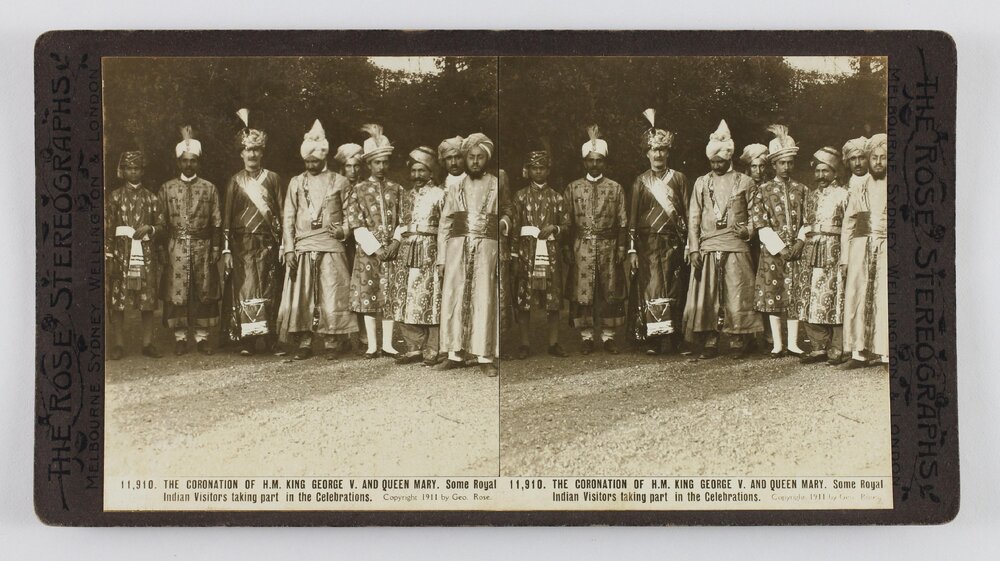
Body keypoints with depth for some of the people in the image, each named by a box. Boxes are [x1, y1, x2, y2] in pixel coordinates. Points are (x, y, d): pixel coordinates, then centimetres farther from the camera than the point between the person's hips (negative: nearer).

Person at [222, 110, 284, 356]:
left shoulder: (272, 179, 8)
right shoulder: (235, 181, 8)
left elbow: (281, 213, 7)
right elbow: (227, 217, 5)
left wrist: (282, 243, -1)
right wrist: (226, 249, -2)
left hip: (268, 243, 0)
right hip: (242, 244, 0)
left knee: (268, 290, 0)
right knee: (245, 289, -5)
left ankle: (270, 337, 4)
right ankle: (247, 341, -5)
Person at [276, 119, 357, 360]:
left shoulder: (340, 182, 9)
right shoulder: (296, 183, 14)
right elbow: (288, 218, 10)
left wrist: (344, 230, -7)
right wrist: (288, 248, 0)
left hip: (331, 246, -2)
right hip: (302, 247, 2)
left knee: (331, 295, -6)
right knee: (301, 296, -1)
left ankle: (331, 343, 1)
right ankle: (304, 343, 5)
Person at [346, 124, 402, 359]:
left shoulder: (397, 189, 9)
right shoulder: (360, 190, 3)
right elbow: (356, 224, -2)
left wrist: (395, 244, -8)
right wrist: (375, 248, -10)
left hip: (392, 250, 1)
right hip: (368, 251, -1)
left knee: (391, 296, 1)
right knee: (368, 296, -1)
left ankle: (388, 344, 7)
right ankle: (372, 345, 5)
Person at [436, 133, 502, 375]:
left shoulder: (497, 186, 8)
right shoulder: (455, 187, 12)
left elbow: (509, 216, 15)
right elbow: (445, 224, 12)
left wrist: (504, 223, -8)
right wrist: (441, 258, 6)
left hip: (486, 249, -2)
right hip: (457, 248, 2)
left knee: (484, 301, -5)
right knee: (453, 299, -1)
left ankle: (484, 357, -1)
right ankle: (454, 354, 6)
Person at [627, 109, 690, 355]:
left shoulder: (679, 179, 9)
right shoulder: (640, 182, 9)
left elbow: (688, 213, 7)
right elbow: (633, 217, 7)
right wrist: (632, 250, 0)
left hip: (673, 242, 0)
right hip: (648, 243, 0)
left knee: (674, 290, 0)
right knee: (652, 289, -7)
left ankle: (673, 339, 4)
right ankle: (653, 341, -5)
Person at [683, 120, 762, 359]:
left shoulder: (745, 182, 10)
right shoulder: (702, 183, 14)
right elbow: (693, 217, 9)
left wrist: (749, 229, -6)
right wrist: (693, 248, 0)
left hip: (736, 247, -2)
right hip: (707, 247, 2)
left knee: (737, 295, -5)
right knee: (706, 297, -2)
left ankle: (738, 344, 2)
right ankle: (709, 344, 3)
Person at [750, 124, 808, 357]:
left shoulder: (801, 190, 9)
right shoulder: (765, 190, 4)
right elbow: (759, 224, -3)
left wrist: (799, 244, -7)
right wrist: (780, 248, -10)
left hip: (796, 251, 1)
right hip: (772, 251, -1)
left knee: (795, 295, -1)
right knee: (772, 295, 0)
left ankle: (793, 343, 5)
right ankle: (777, 344, 6)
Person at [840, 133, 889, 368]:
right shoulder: (859, 190, 16)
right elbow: (848, 223, 15)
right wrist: (845, 255, 7)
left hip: (886, 250, -3)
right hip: (861, 249, 3)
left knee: (885, 300, -8)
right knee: (856, 298, -2)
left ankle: (885, 352, -5)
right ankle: (859, 352, 2)